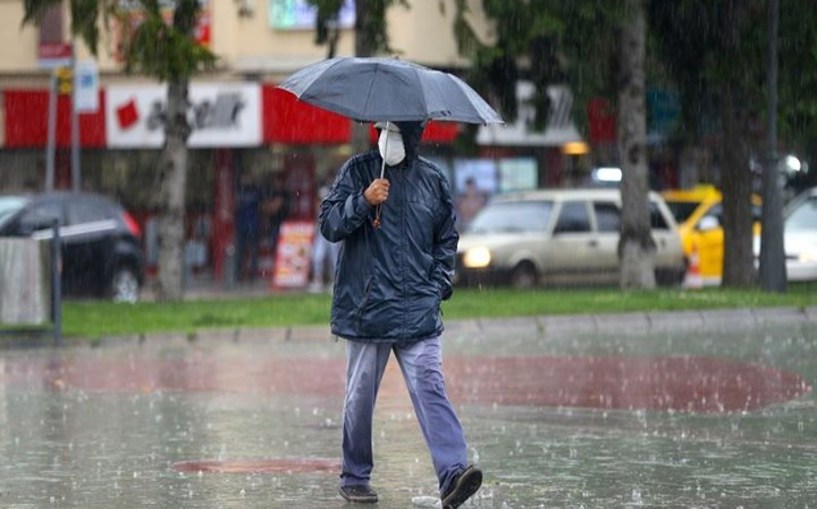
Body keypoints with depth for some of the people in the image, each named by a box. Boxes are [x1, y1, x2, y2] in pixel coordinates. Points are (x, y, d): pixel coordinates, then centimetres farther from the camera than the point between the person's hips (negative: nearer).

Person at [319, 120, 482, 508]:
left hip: (418, 312, 1)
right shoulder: (357, 171, 4)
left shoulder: (432, 180, 10)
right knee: (361, 395, 7)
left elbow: (447, 238, 21)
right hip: (366, 308, -1)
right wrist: (363, 201, -20)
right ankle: (354, 478, 21)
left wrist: (438, 284, 8)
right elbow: (330, 224, -4)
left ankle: (452, 473, -22)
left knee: (430, 388, -12)